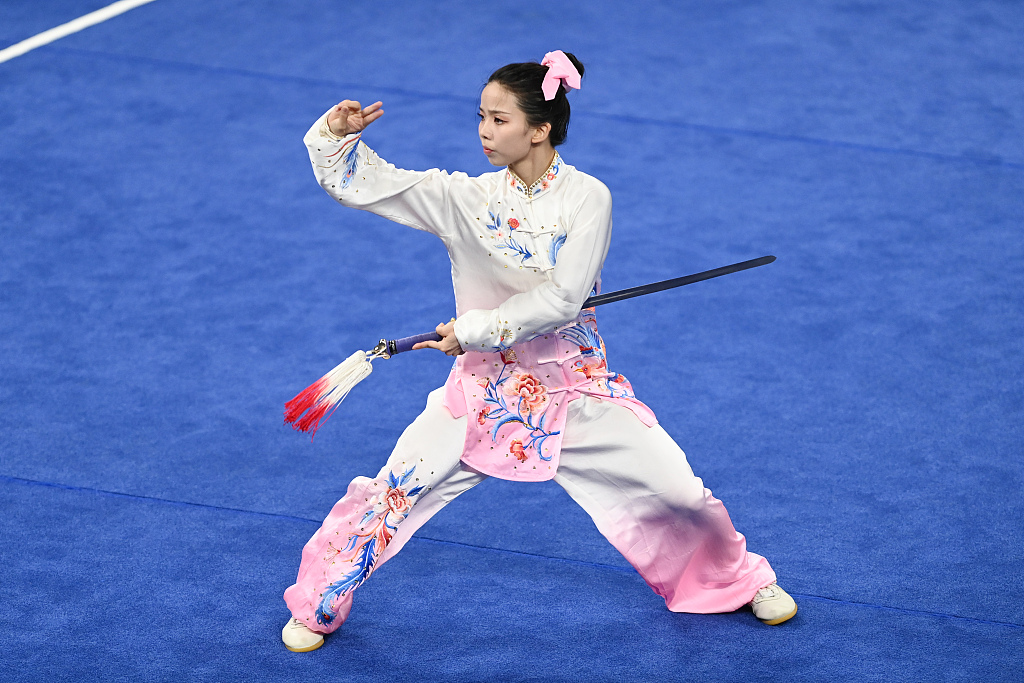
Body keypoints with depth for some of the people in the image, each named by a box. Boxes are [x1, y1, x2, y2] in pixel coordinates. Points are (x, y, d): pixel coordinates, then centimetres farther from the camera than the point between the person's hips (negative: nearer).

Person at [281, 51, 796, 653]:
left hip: (576, 386, -1)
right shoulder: (463, 196, -5)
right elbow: (360, 183, -5)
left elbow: (562, 299, -18)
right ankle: (317, 606, 14)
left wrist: (475, 329, -18)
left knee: (679, 492, -2)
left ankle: (737, 580, 29)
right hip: (484, 388, 1)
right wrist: (339, 134, -22)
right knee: (391, 495, -9)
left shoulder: (588, 197, -11)